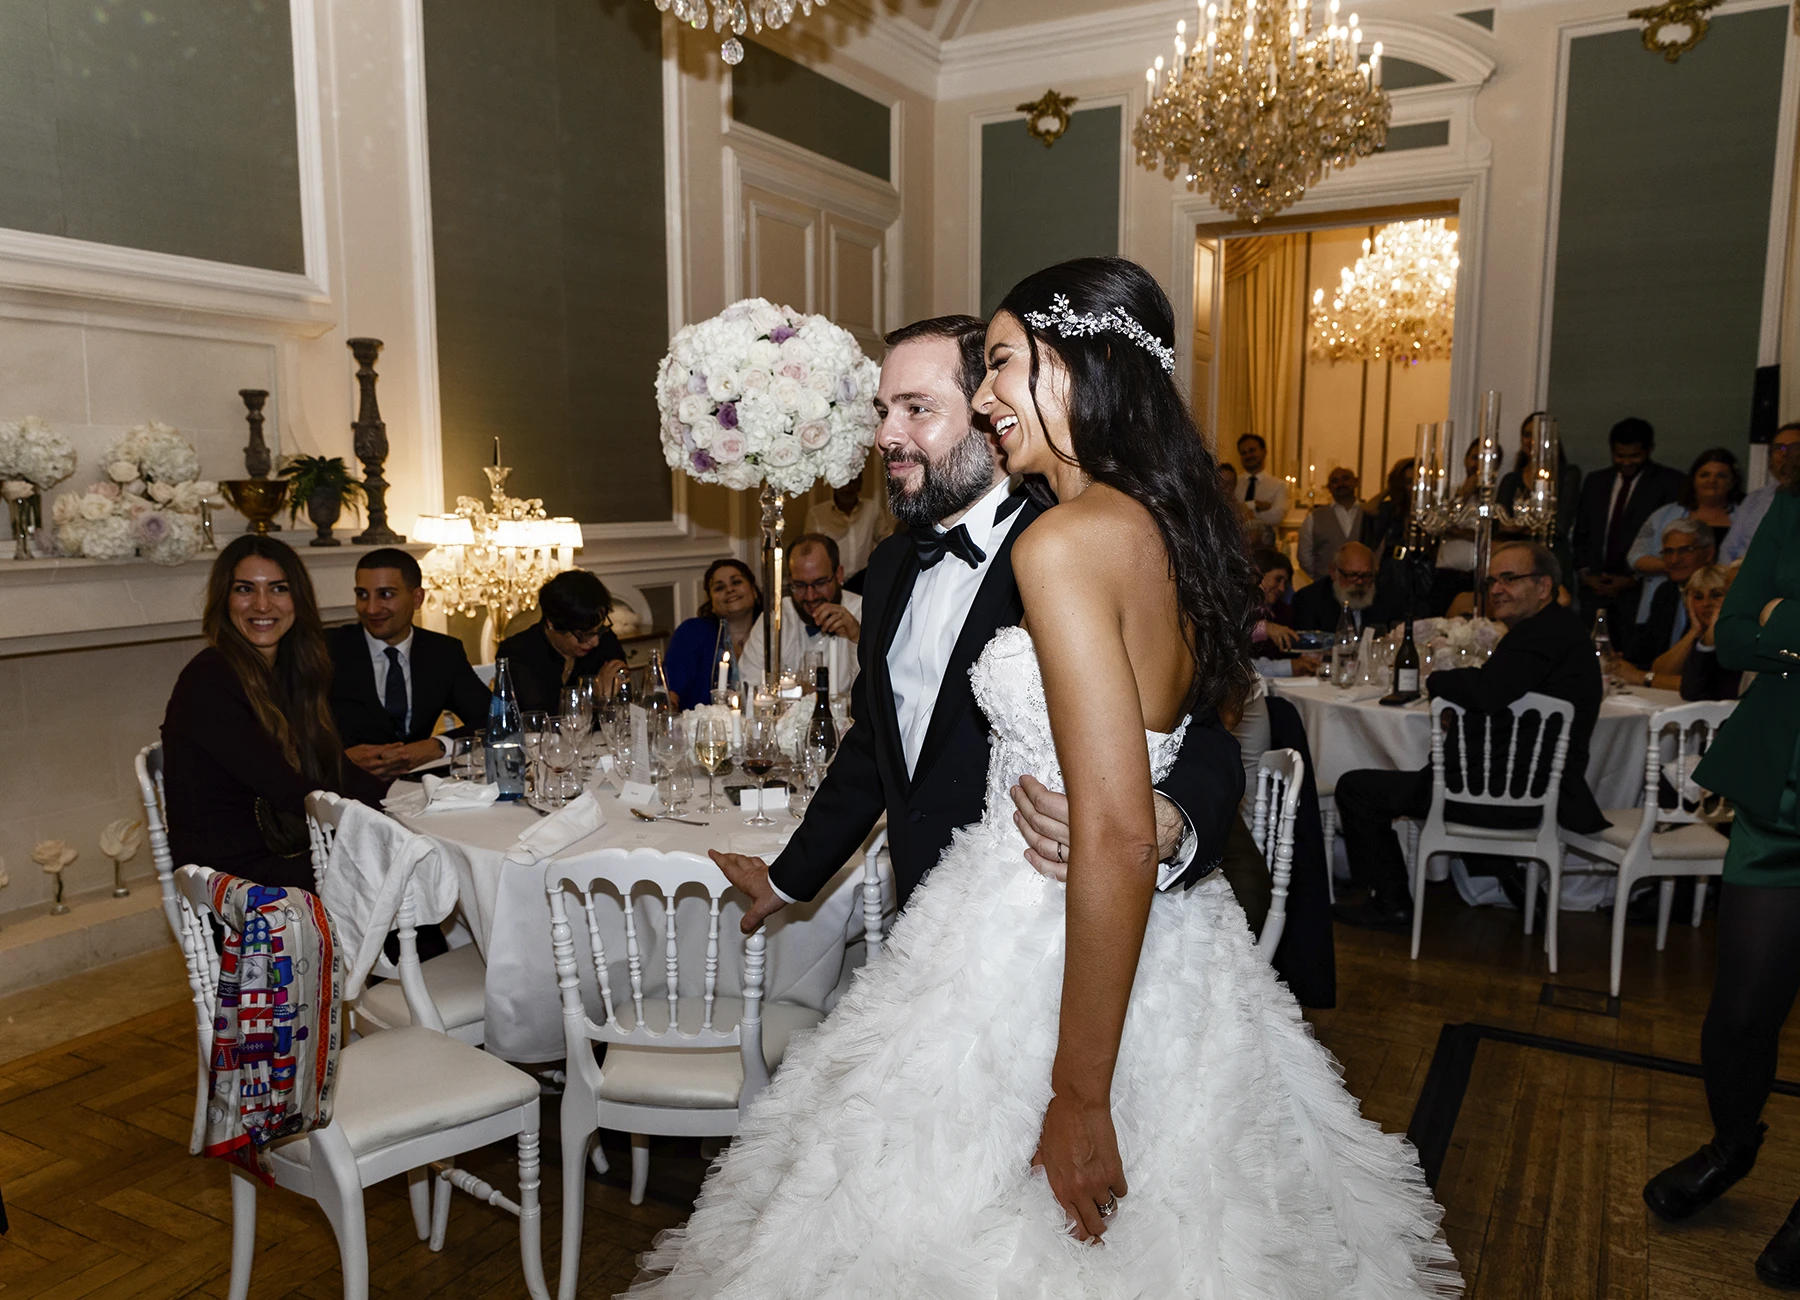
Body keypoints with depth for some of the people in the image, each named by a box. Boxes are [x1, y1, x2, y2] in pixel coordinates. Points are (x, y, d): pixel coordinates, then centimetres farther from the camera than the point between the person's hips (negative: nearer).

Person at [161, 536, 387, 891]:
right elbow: (288, 793, -19)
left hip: (290, 851, 7)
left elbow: (336, 771, 5)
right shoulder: (207, 680, -14)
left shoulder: (291, 673, 11)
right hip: (230, 871, -7)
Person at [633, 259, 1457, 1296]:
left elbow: (1117, 839, -26)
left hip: (1048, 953, -9)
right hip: (1177, 952, 9)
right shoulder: (1170, 524, 5)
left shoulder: (1066, 540, -22)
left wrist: (1079, 1094, -19)